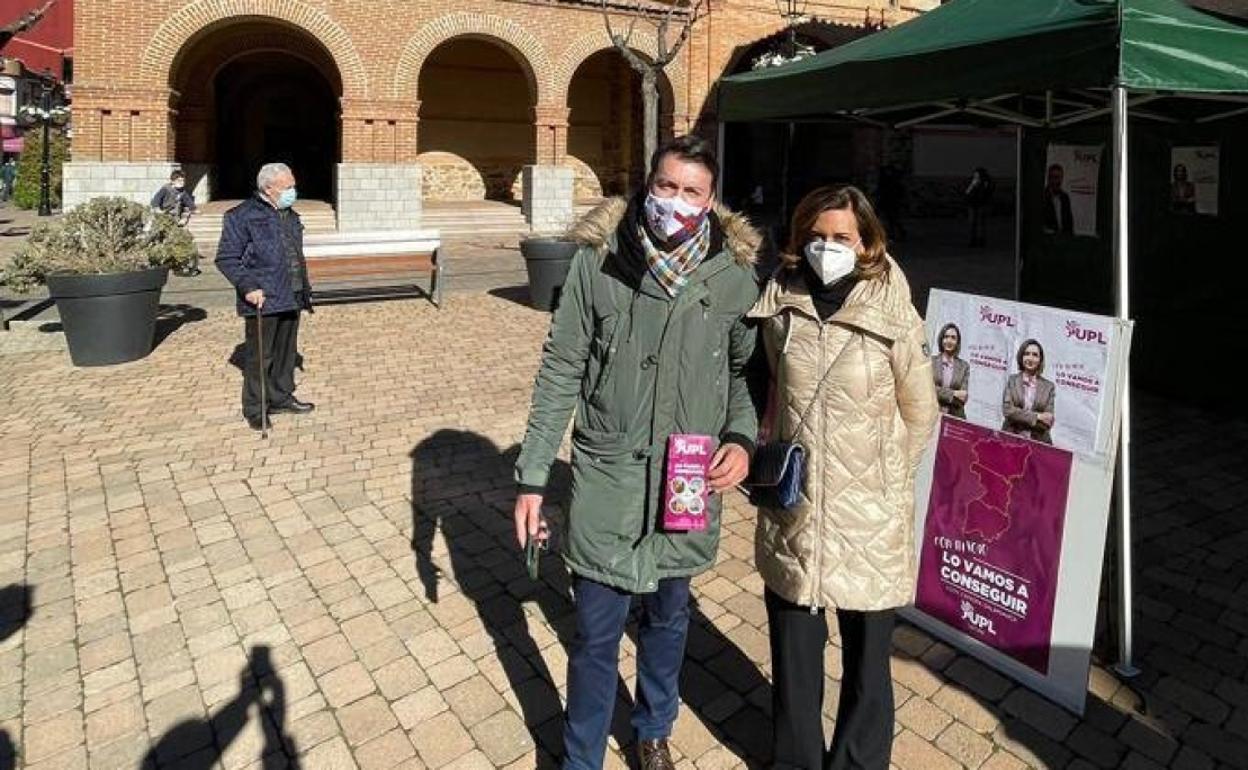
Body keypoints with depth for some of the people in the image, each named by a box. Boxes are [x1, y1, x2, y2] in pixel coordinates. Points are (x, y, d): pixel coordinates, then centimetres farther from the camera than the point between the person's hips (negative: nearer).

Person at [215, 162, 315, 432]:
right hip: (262, 301, -7)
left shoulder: (290, 216, 16)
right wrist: (248, 286, -20)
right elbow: (226, 258, -10)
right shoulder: (242, 216, -9)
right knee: (259, 357, -1)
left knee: (286, 352, 16)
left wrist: (305, 289, 22)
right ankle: (254, 410, 10)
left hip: (291, 300, 7)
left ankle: (282, 398, 30)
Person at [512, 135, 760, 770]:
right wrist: (532, 478, -5)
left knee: (668, 617, 21)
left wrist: (742, 439, -9)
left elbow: (745, 370, 9)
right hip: (608, 478, -2)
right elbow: (560, 371, -5)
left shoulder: (735, 272, -5)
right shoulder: (598, 259, -9)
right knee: (597, 634, 7)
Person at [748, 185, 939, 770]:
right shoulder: (782, 304, -1)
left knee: (866, 654, 13)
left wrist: (884, 476, 5)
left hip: (867, 516, -3)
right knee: (793, 650, 17)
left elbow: (920, 413, 0)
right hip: (791, 508, 3)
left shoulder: (891, 315, -11)